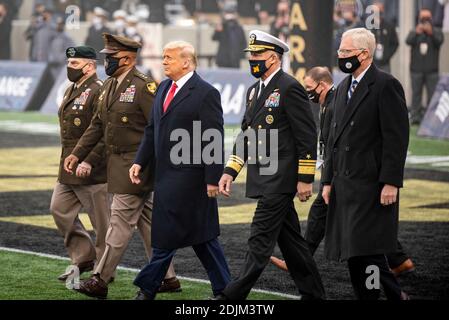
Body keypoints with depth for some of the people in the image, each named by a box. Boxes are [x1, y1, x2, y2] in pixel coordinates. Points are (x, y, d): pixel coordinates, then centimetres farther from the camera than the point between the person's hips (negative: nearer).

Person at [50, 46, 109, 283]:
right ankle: (83, 258, 18)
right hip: (69, 167, 10)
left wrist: (88, 161, -27)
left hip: (91, 168, -10)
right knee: (60, 209, 9)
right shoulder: (72, 90, 15)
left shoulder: (99, 92, -16)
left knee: (101, 220, 0)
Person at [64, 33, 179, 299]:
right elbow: (98, 124, 17)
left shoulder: (144, 87, -17)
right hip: (118, 164, 9)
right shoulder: (110, 86, 11)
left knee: (121, 221, -5)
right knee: (146, 221, 13)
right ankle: (167, 277, 20)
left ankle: (101, 280, -1)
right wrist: (77, 154, 12)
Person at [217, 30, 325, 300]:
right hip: (264, 180, 9)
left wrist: (305, 179, -15)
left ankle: (234, 297, -11)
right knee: (289, 239, 13)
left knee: (261, 238, -9)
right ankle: (313, 294, 20)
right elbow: (246, 135, 20)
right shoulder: (255, 91, 16)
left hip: (281, 178, -9)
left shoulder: (290, 88, -12)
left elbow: (307, 136, -13)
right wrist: (230, 171, 10)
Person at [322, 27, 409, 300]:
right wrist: (328, 180, 16)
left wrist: (390, 183, -18)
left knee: (366, 250, -13)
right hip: (346, 185, 8)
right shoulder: (343, 88, 17)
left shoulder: (386, 86, -9)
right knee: (353, 252, 7)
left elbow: (397, 139, -14)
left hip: (371, 185, -8)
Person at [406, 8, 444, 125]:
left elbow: (439, 41, -13)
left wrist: (431, 33, -32)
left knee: (432, 95, -5)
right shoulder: (414, 32, 10)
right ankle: (415, 116, 2)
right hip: (417, 70, 1)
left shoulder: (437, 31, 8)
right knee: (416, 94, 0)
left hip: (432, 70, -1)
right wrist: (417, 33, -30)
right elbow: (408, 41, -11)